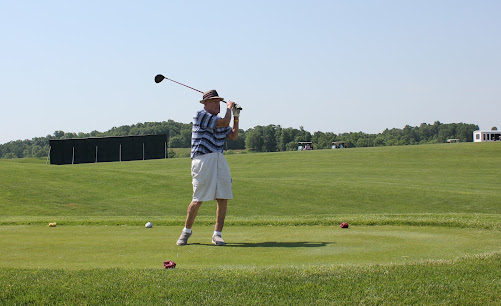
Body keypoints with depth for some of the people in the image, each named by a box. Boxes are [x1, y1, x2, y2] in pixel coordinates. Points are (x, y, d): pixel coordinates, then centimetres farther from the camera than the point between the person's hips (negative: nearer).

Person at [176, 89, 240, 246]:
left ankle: (217, 234, 9)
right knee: (198, 199, -6)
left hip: (219, 160, 7)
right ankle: (187, 230, 14)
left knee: (223, 198, 0)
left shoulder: (219, 120, 18)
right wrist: (229, 108, 4)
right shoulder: (201, 115, -6)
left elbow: (234, 136, 22)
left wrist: (236, 117, 15)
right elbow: (224, 123, -13)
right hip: (202, 160, -7)